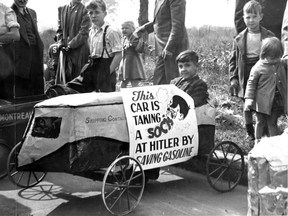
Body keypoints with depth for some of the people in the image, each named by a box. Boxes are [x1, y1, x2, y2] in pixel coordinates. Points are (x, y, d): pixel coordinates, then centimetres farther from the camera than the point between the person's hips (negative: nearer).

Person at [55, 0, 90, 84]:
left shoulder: (84, 10, -3)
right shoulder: (61, 9, 12)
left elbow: (84, 32, -9)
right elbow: (59, 30, 13)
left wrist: (71, 45, -12)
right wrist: (61, 44, -2)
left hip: (79, 50, -4)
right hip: (65, 51, 4)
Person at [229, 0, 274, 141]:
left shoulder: (269, 36, -2)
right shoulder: (239, 39, 2)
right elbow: (233, 60, 5)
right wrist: (233, 78, -1)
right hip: (245, 77, 2)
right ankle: (250, 132, 24)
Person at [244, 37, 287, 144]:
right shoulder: (258, 68, -14)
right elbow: (251, 83, -10)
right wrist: (249, 98, -15)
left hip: (277, 100, 3)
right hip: (263, 101, -3)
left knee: (273, 122, 13)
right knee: (260, 122, 15)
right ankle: (258, 140, 31)